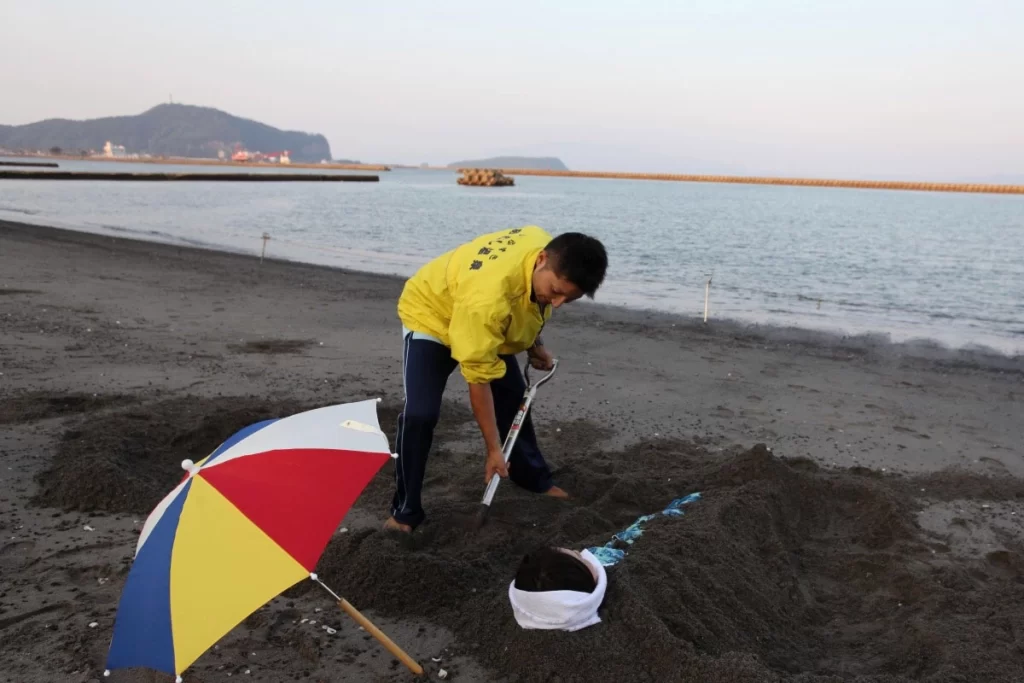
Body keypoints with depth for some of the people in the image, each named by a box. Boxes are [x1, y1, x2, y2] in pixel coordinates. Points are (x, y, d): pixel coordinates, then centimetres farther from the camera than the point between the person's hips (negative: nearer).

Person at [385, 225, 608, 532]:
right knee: (420, 414, -21)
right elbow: (479, 379, -36)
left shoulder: (551, 251, -22)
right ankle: (405, 512, -6)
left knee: (513, 398, 11)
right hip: (430, 314, -7)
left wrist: (535, 345, 2)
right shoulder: (487, 296, -45)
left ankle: (535, 479, 31)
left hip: (490, 322, 7)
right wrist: (493, 449, -29)